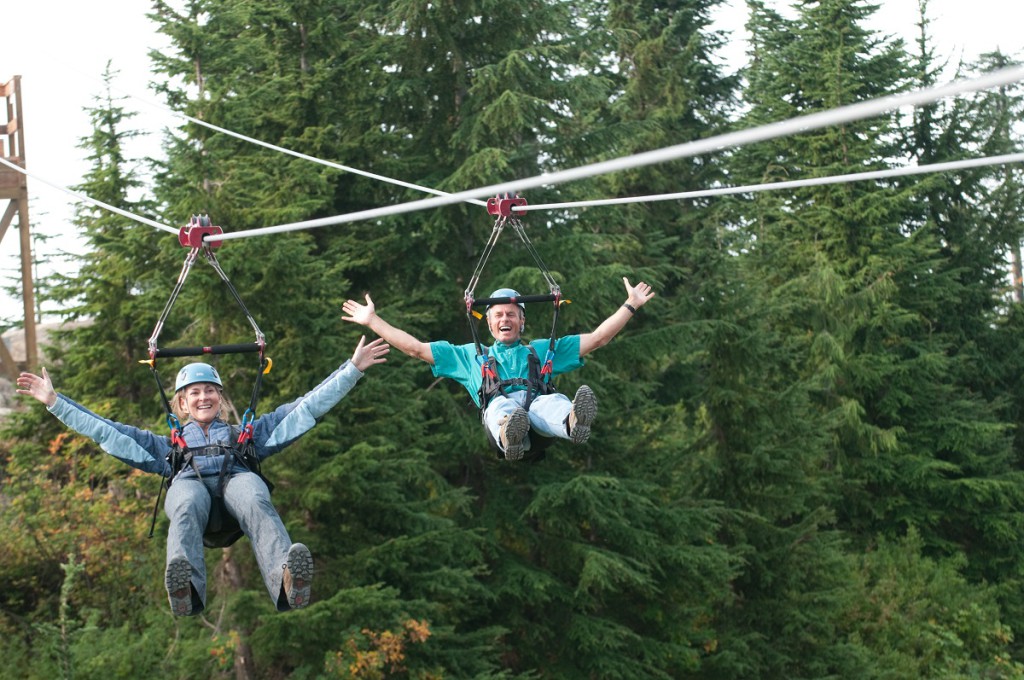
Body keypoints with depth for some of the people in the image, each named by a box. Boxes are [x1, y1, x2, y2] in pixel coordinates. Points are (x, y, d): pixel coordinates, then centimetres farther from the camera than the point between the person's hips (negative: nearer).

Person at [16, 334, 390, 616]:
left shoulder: (247, 432, 39)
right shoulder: (168, 444, 41)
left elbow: (305, 407, 34)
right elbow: (106, 430, 38)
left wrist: (352, 368, 27)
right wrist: (54, 401, 32)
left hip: (236, 477, 0)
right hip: (189, 481, 0)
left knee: (256, 504, -39)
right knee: (187, 507, -39)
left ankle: (287, 581, -70)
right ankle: (186, 590, -70)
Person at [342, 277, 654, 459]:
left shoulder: (542, 349, 37)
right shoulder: (471, 355, 38)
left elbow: (598, 337, 34)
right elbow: (416, 348, 36)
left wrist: (631, 305, 28)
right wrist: (373, 320, 32)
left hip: (538, 401, 1)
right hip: (499, 406, -1)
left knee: (554, 402, -38)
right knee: (501, 406, -40)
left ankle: (573, 422, -74)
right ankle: (508, 436, -76)